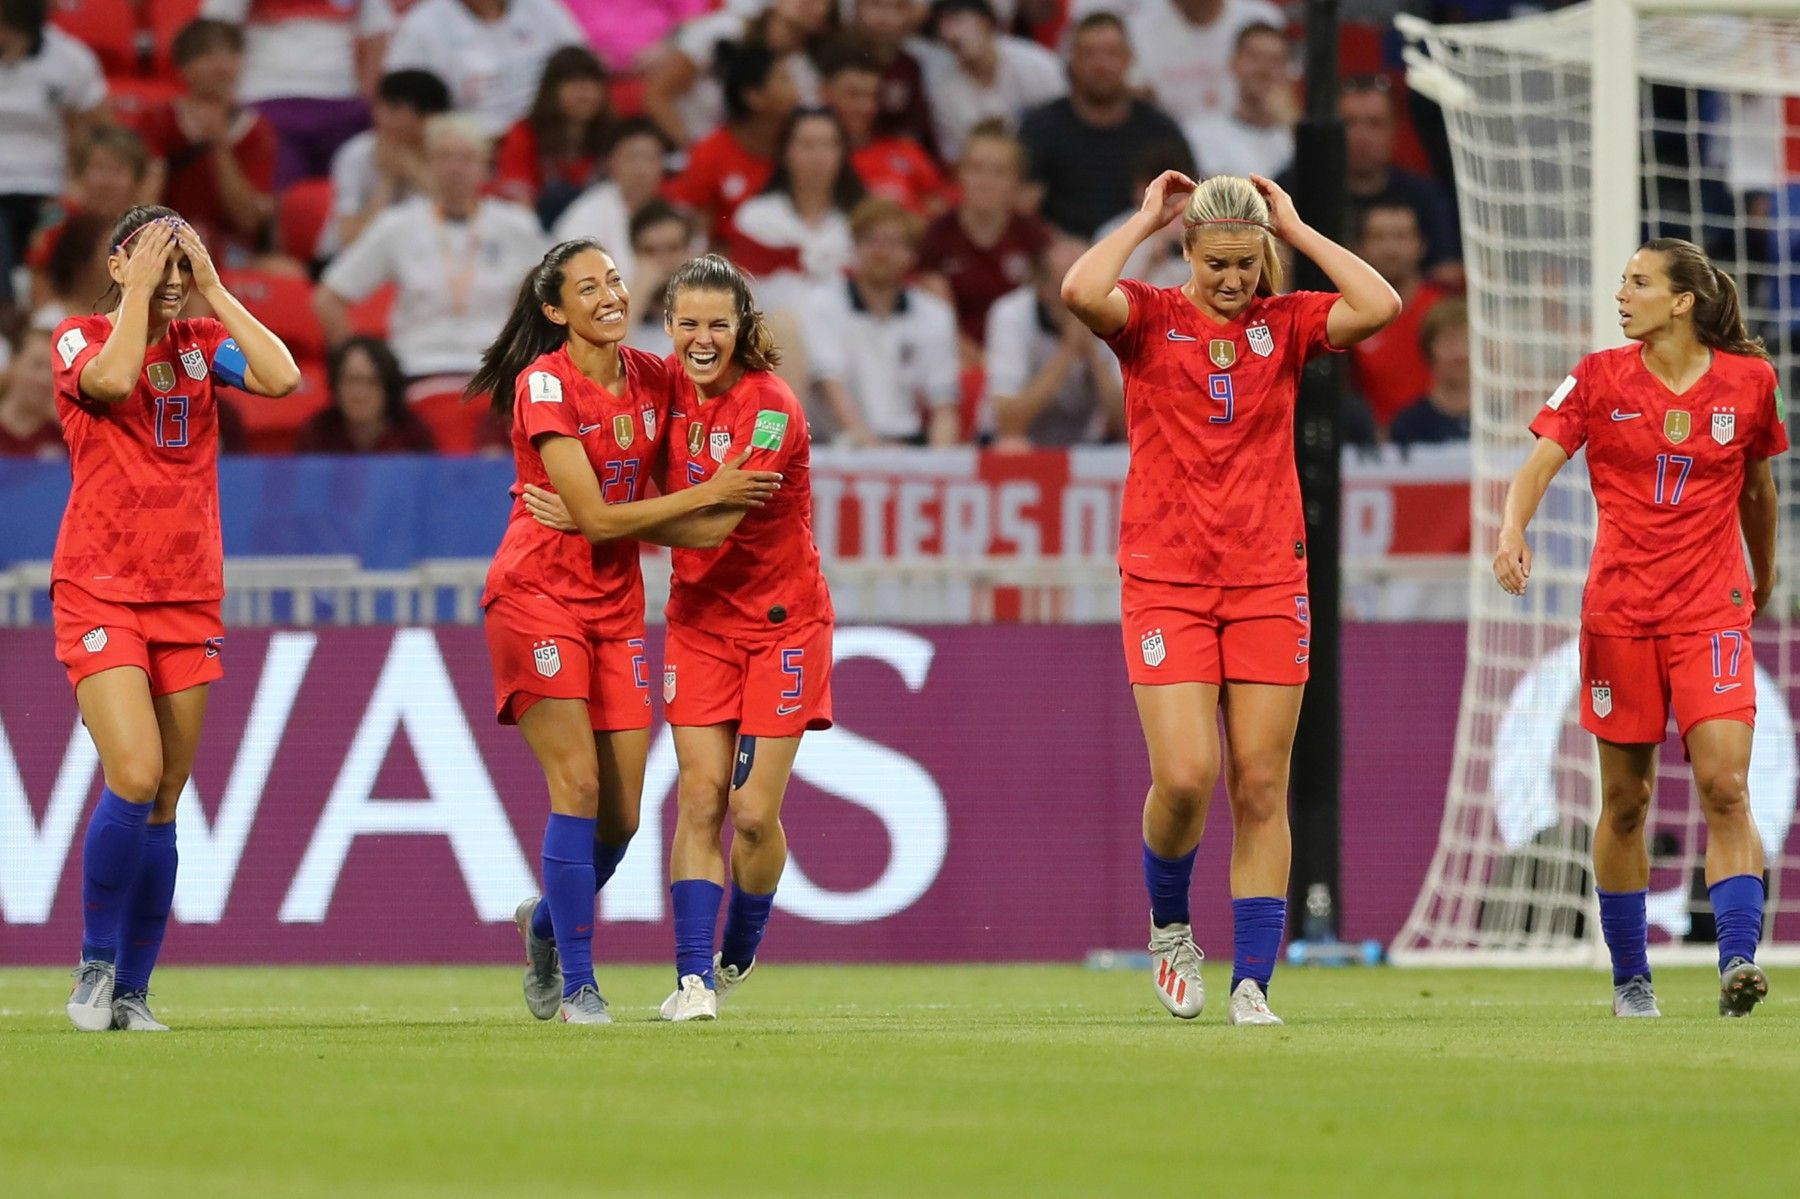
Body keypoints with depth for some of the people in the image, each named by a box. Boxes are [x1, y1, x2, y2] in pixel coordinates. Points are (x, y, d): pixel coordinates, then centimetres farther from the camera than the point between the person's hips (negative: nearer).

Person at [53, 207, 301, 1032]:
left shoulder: (203, 344, 9)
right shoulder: (80, 338, 0)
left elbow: (282, 378, -9)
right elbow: (111, 379, -23)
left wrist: (212, 288, -5)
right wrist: (141, 291, -13)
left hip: (188, 594, 4)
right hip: (99, 591, -4)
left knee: (164, 803, 3)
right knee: (135, 777, -19)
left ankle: (131, 992, 10)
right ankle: (96, 964, -1)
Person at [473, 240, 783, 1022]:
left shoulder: (653, 379, 5)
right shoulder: (545, 384, -13)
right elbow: (600, 519, -17)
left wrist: (589, 513, -10)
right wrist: (707, 495, -11)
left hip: (617, 604, 6)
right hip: (538, 596, -6)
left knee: (622, 813, 2)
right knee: (579, 786, -15)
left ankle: (546, 923, 31)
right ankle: (576, 983, -8)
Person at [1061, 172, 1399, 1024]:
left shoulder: (1287, 323, 6)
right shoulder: (1149, 319, 0)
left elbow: (1380, 306, -11)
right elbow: (1081, 291, -22)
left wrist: (1297, 231, -3)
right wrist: (1145, 220, -8)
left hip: (1268, 583, 2)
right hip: (1166, 578, -2)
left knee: (1261, 789, -1)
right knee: (1184, 778, -12)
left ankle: (1251, 985, 1)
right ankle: (1169, 925, 16)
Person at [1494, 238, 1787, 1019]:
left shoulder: (1748, 381, 2)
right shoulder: (1600, 378, 0)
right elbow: (1539, 463, -8)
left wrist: (1763, 576, 29)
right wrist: (1513, 531, -28)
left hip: (1711, 611, -1)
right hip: (1619, 612, 1)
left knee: (1724, 785, -16)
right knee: (1624, 800, 5)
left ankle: (1738, 961, -21)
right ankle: (1630, 979, 17)